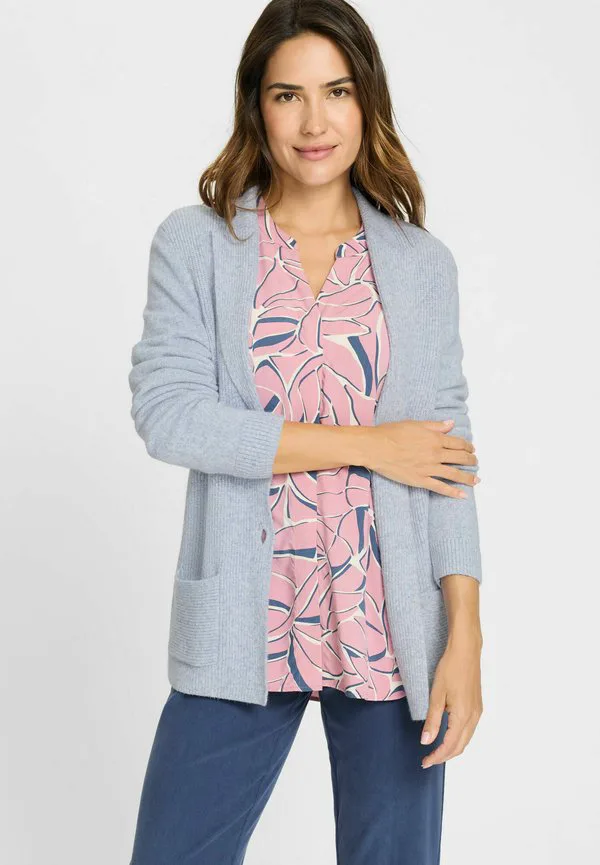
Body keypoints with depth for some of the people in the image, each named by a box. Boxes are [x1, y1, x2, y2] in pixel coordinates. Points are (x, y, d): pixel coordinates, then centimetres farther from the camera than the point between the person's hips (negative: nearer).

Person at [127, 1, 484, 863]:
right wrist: (364, 445, -12)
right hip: (242, 629, -1)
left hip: (392, 630, 1)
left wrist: (466, 638, -7)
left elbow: (445, 451, 2)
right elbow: (166, 413, -11)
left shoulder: (422, 264, 5)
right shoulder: (194, 242, 1)